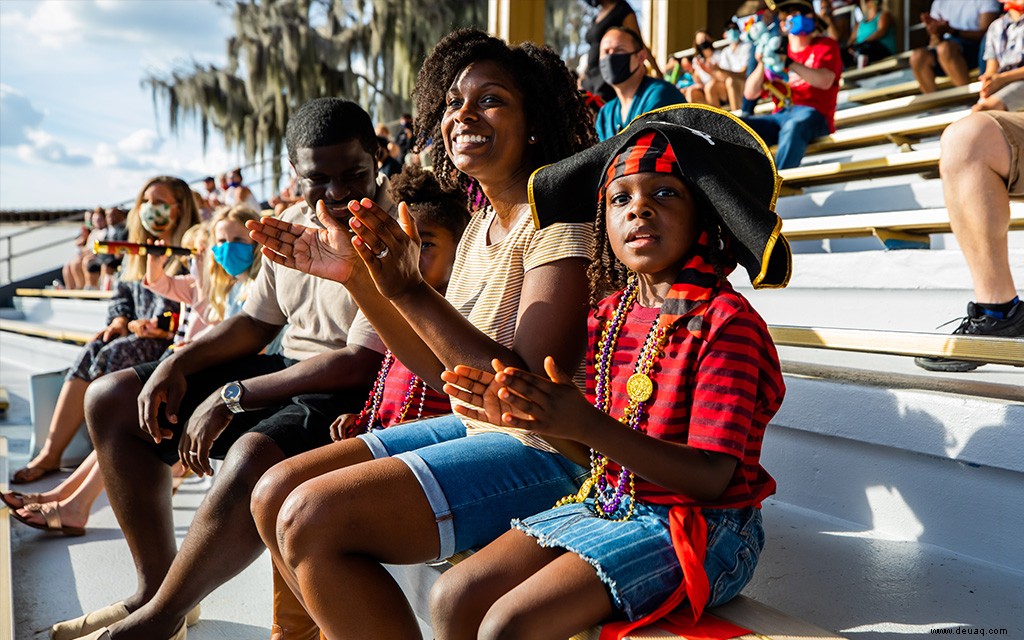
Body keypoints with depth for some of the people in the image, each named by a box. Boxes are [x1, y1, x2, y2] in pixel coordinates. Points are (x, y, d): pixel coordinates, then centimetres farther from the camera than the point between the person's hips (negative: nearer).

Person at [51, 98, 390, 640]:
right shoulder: (293, 224, 9)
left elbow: (361, 364, -24)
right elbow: (256, 322, 18)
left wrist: (233, 397, -21)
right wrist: (179, 363, -1)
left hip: (353, 394, -8)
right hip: (287, 368, 9)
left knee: (252, 457, -39)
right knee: (111, 401, 5)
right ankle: (154, 585, 8)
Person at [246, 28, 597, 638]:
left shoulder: (557, 218, -16)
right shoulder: (481, 225, 11)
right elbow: (443, 368, 10)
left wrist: (411, 292, -27)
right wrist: (357, 276, 2)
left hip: (549, 454, -9)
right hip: (477, 427, 9)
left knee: (313, 518, -20)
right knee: (275, 493, 4)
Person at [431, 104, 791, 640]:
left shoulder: (725, 320, -15)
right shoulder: (611, 310, 7)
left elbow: (711, 477, -21)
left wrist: (588, 425, -31)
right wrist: (522, 411, -6)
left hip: (695, 525, -7)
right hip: (608, 503, 7)